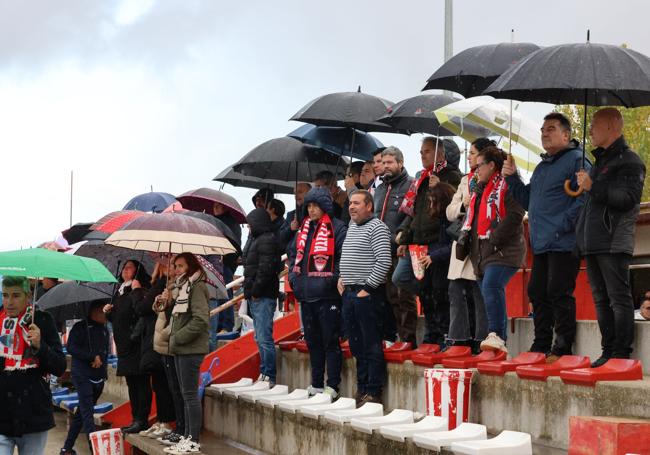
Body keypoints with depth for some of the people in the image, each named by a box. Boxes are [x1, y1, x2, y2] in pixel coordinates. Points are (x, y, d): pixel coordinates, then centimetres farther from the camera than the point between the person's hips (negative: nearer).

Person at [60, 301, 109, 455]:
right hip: (82, 375, -6)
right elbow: (71, 348, -13)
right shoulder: (80, 327, -3)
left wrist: (103, 370, 10)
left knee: (82, 413, 11)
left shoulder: (104, 330, 16)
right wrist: (93, 357, -16)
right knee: (87, 412, -12)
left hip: (98, 377, 7)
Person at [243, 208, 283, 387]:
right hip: (255, 297, 11)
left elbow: (265, 269, -20)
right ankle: (264, 373, 21)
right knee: (260, 338, 15)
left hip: (263, 297, -11)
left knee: (264, 338, -11)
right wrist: (249, 291, 13)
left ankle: (269, 377, -9)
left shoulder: (267, 241, -12)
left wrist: (255, 291, -16)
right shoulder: (256, 240, 19)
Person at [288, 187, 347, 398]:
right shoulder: (304, 230, 16)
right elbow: (293, 254, 26)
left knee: (331, 341, -4)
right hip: (306, 295, 8)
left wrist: (333, 280, -17)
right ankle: (316, 385, 22)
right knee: (313, 342, 14)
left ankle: (332, 386, -1)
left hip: (327, 296, -8)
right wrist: (294, 277, 13)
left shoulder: (337, 229, -7)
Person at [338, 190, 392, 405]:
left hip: (368, 294, -9)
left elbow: (384, 262, -17)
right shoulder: (351, 227, 18)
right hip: (349, 292, 9)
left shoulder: (377, 228, -9)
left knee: (372, 346, -5)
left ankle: (373, 393, -1)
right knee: (356, 346, 12)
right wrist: (341, 278, 15)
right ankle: (361, 389, 20)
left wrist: (367, 288, -17)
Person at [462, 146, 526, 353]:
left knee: (492, 286, -28)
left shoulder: (507, 185, -7)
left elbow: (515, 216, -18)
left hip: (503, 251, -9)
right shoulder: (480, 189, 24)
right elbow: (471, 217, 31)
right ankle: (499, 343, 14)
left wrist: (495, 240, -19)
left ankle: (496, 336, -33)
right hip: (481, 253, 10)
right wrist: (464, 236, 15)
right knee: (491, 296, 9)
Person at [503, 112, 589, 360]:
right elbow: (528, 200, 26)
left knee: (559, 294, -10)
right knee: (537, 293, 12)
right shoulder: (542, 167, 22)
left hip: (563, 244, -9)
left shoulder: (576, 160, -8)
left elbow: (584, 197, -19)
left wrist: (565, 224, -20)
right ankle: (540, 347, 20)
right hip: (541, 244, 9)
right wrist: (512, 178, 13)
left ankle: (562, 349, -4)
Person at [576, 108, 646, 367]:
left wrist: (592, 187, -18)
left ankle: (622, 354, -8)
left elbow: (628, 199, -17)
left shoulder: (629, 160, -4)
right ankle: (608, 351, 11)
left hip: (613, 243, -9)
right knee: (601, 300, 8)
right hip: (593, 243, 9)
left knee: (619, 298, -8)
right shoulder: (599, 161, 23)